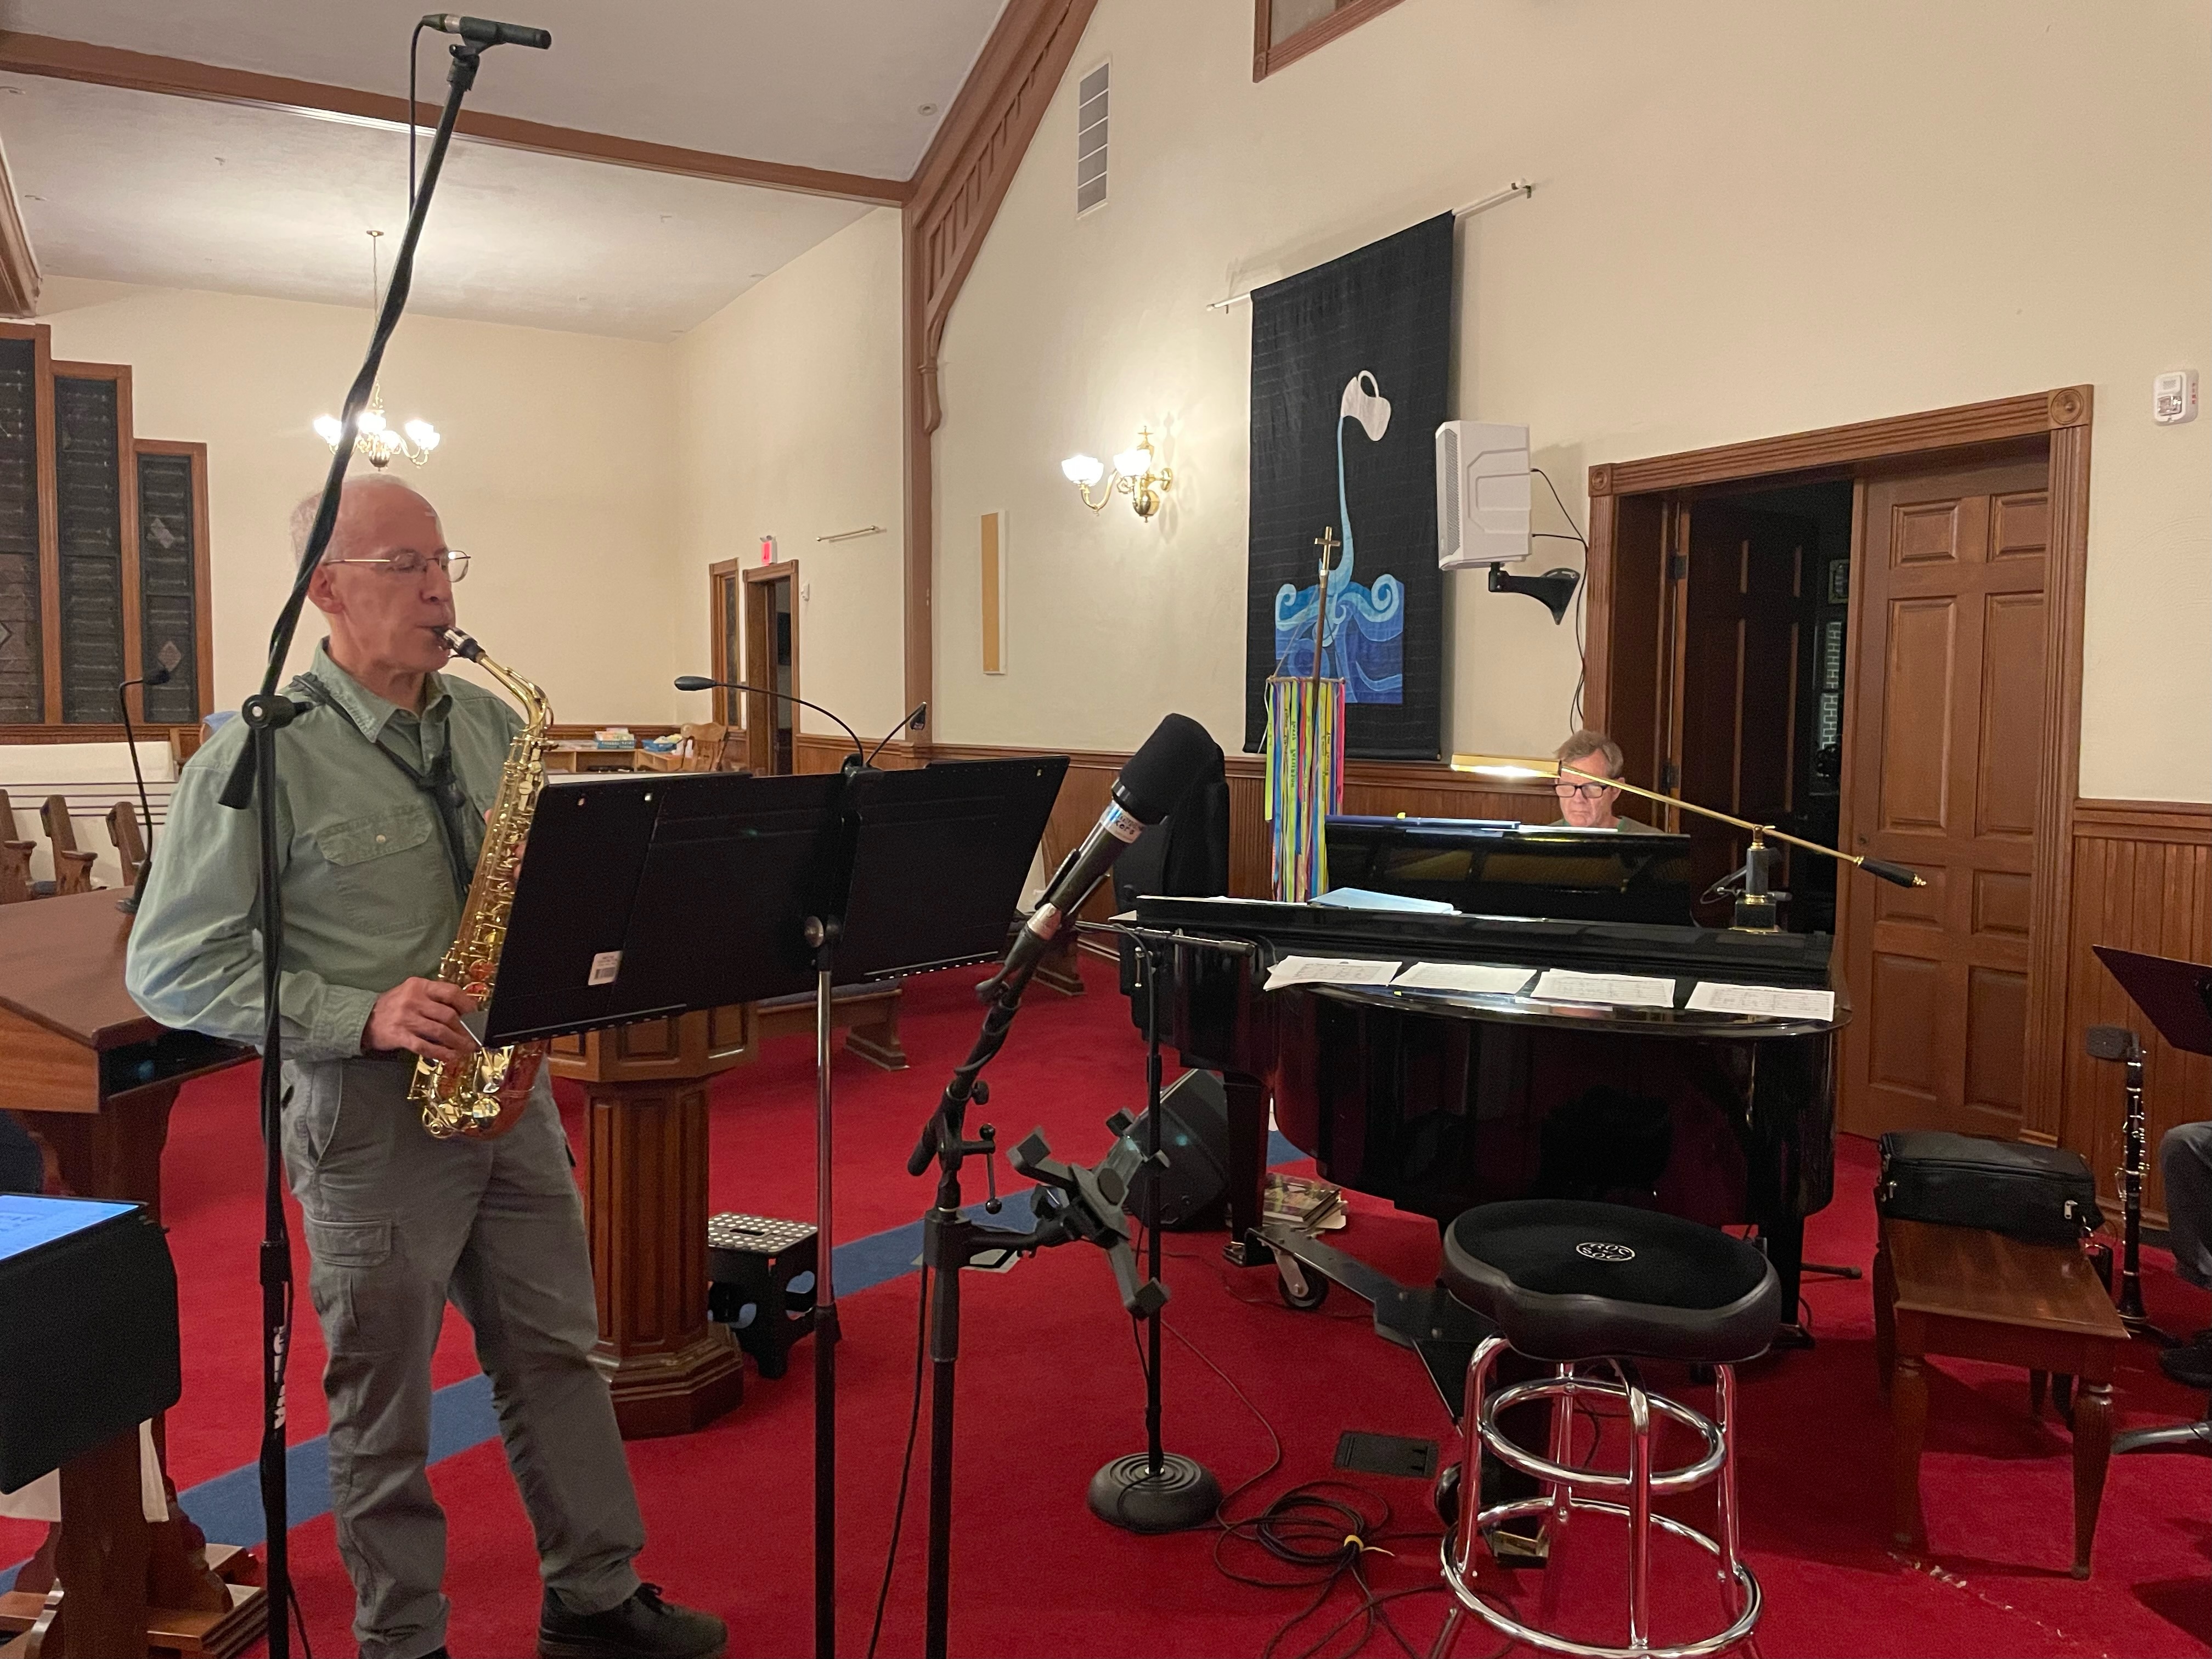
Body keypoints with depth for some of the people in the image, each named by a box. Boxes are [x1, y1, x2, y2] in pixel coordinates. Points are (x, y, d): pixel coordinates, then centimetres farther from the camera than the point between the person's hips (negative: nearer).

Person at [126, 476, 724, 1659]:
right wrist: (362, 1017, -21)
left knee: (557, 1357, 16)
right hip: (370, 1116, -5)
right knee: (384, 1407, 11)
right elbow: (172, 967, -11)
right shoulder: (261, 755, -12)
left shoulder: (488, 724, 6)